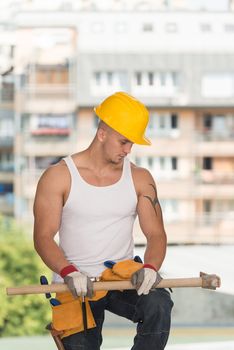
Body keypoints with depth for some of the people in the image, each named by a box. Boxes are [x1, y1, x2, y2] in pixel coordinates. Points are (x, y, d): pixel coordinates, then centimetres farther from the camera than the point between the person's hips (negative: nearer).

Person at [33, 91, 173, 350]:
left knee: (159, 304, -30)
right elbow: (43, 237, -9)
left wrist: (150, 267, -22)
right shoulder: (59, 177, -3)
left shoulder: (140, 179, 5)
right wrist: (69, 272, -28)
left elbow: (156, 234, 1)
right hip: (76, 285, -1)